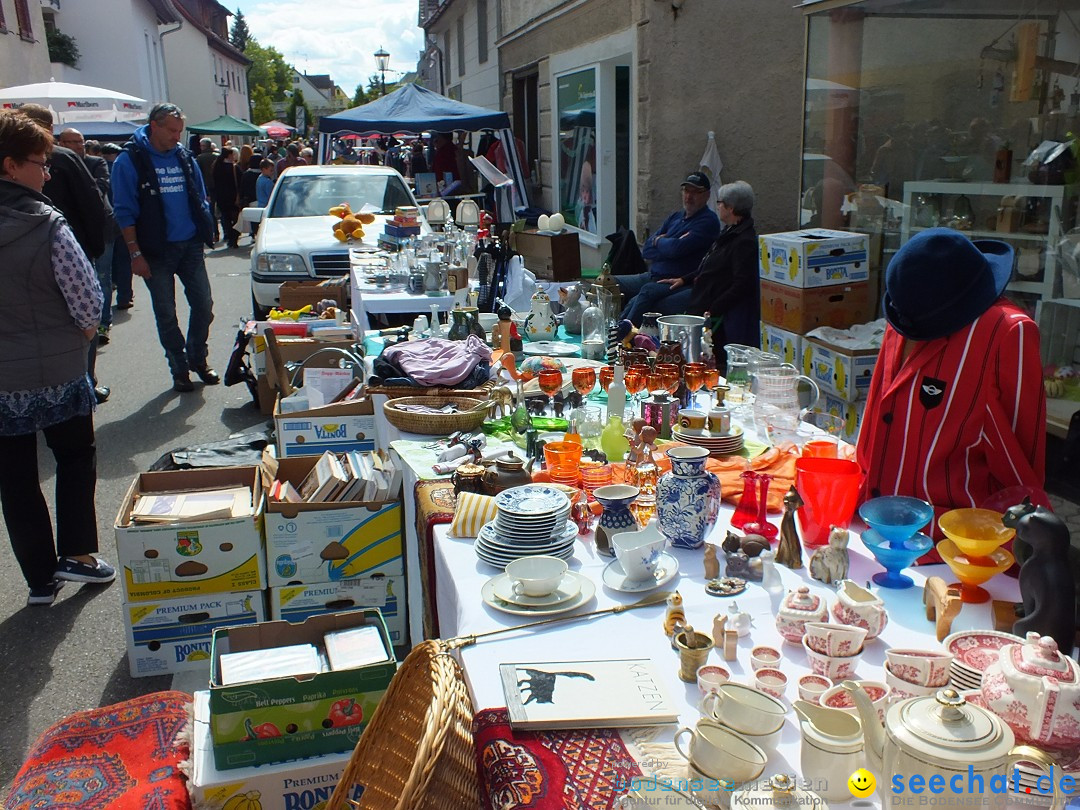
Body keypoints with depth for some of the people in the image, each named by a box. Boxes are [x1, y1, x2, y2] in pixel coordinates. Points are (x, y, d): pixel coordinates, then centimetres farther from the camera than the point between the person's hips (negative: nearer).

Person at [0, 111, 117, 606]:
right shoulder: (45, 224, -17)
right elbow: (85, 293, -16)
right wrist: (85, 330, 4)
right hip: (57, 370, -3)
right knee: (76, 457, 19)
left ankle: (40, 579, 22)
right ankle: (76, 553, 17)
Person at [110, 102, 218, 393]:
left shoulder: (185, 157, 8)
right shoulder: (130, 161, -6)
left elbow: (201, 201, 16)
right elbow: (125, 212, -8)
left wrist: (206, 235, 8)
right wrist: (135, 254, -12)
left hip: (190, 246, 4)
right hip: (156, 251, -4)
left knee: (203, 305, 4)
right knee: (166, 314, 5)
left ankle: (198, 358, 23)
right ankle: (179, 369, 16)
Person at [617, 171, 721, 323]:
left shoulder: (708, 221, -5)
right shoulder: (676, 217, 18)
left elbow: (677, 248, -19)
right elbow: (646, 250, 10)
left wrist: (658, 241, 1)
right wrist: (668, 243, -8)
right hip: (652, 276, 8)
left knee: (648, 291, -36)